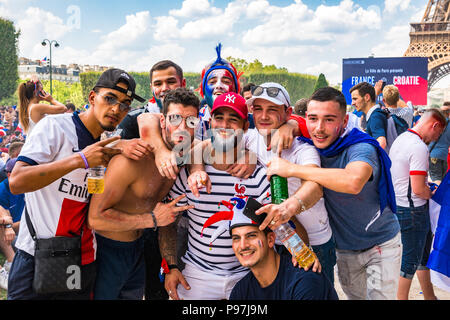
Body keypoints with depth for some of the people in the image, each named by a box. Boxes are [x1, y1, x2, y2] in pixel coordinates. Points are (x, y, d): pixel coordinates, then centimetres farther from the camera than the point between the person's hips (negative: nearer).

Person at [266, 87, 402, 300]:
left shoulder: (362, 148, -28)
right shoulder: (313, 145, -10)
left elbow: (353, 182, -50)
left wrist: (291, 169, -45)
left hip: (381, 245, -5)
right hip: (343, 248, 5)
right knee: (354, 296, 20)